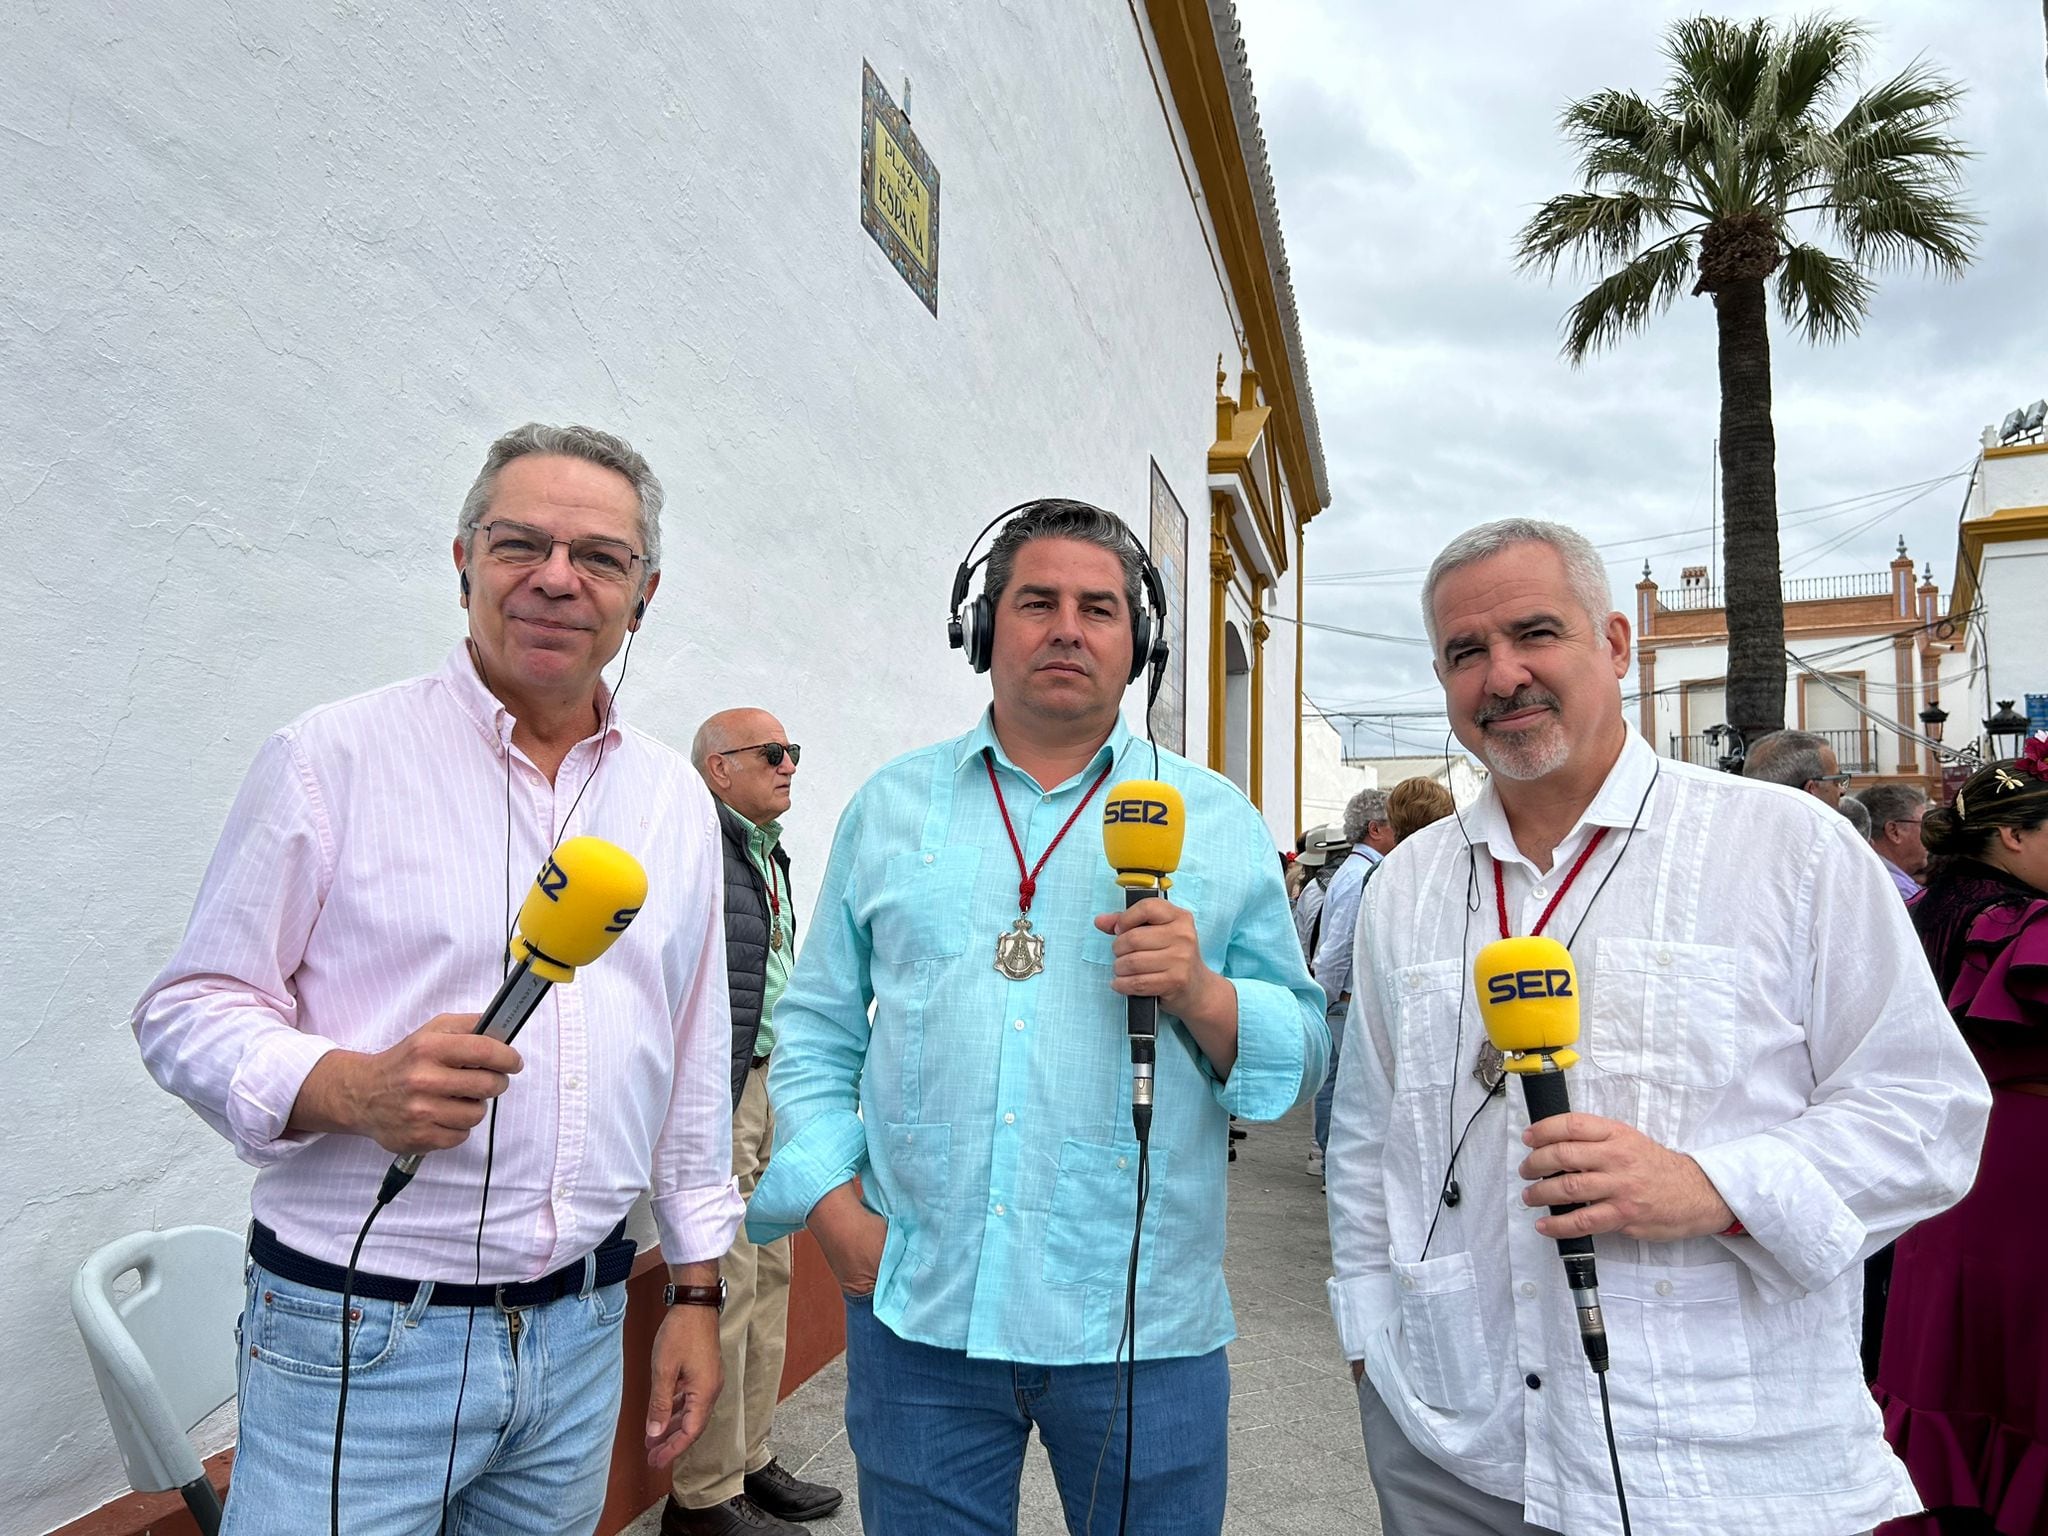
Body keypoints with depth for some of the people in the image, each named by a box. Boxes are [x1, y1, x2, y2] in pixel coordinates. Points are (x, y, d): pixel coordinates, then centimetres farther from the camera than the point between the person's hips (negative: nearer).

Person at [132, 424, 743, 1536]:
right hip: (359, 1339, -4)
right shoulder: (334, 756, -8)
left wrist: (697, 1292, 12)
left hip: (581, 1332, 5)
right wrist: (352, 1087, -26)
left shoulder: (678, 800, 5)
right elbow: (190, 1009, -6)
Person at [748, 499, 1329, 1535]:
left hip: (1147, 1327, 0)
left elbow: (1302, 1055, 2)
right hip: (918, 1311, 1)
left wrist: (1201, 993, -17)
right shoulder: (890, 806, 7)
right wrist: (833, 1203, -2)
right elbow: (815, 1030, 9)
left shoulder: (1219, 820, 3)